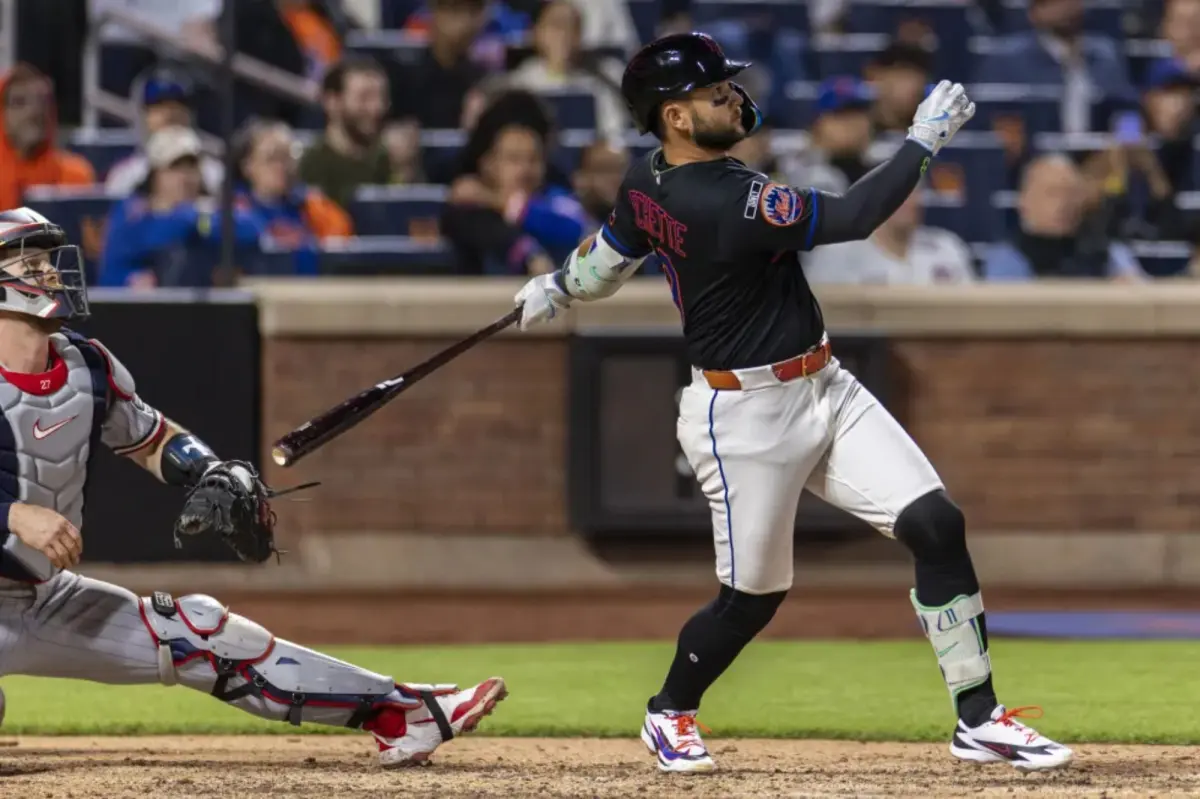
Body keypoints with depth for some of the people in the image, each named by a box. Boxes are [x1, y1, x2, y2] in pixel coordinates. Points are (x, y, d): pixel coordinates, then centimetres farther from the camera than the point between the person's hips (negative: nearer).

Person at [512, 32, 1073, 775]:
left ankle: (980, 718, 1)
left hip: (826, 390, 9)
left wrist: (558, 288, 40)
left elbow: (604, 263, 20)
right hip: (747, 419, -9)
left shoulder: (647, 184, 2)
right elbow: (851, 218, -29)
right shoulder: (721, 202, -27)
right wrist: (922, 141, -21)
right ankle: (670, 713, 35)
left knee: (938, 525, -4)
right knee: (753, 595, 6)